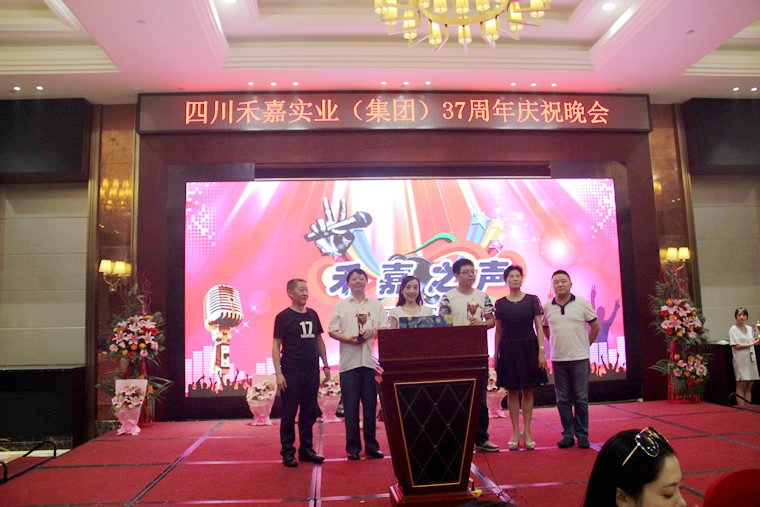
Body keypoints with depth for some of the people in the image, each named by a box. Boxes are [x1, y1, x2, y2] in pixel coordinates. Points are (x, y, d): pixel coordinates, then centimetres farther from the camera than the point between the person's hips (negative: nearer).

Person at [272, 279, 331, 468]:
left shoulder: (312, 314, 10)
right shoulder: (283, 317, -5)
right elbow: (276, 346, -6)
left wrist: (325, 365, 12)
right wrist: (278, 373, -13)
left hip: (312, 371, 5)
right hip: (291, 372, -5)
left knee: (309, 413, 11)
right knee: (289, 413, 2)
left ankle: (306, 449, 22)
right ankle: (287, 452, 13)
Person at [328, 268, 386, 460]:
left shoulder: (376, 305, 13)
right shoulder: (341, 305, 10)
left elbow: (385, 328, 9)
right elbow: (332, 331, 4)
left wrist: (372, 332, -11)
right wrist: (348, 339, -12)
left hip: (371, 360, 1)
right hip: (349, 361, -1)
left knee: (371, 404, 4)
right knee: (350, 405, 1)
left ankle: (371, 445, 14)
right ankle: (353, 446, 10)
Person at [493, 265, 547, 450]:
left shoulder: (532, 300, 2)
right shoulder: (500, 304, 4)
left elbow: (539, 328, 1)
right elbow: (498, 331, 7)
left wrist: (541, 351, -7)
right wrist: (495, 355, 4)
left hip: (528, 349, 0)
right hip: (508, 350, 1)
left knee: (528, 391, 4)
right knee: (512, 391, 4)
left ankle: (527, 432, 14)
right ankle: (515, 432, 14)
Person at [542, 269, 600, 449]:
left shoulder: (582, 303, -2)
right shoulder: (547, 307, 3)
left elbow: (595, 327, 6)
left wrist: (585, 345, 6)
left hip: (579, 358, -2)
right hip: (558, 359, 2)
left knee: (581, 399, 3)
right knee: (563, 400, 7)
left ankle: (582, 435, 15)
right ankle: (568, 434, 17)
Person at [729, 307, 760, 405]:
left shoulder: (750, 328, 17)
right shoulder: (733, 329, -3)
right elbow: (736, 346, -11)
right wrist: (752, 344, -14)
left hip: (751, 358, 6)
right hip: (741, 359, -6)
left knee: (749, 386, 5)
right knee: (741, 385, -7)